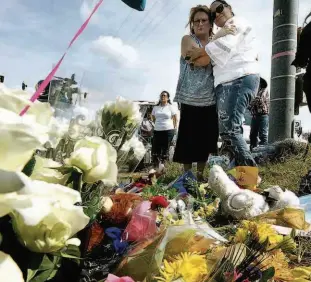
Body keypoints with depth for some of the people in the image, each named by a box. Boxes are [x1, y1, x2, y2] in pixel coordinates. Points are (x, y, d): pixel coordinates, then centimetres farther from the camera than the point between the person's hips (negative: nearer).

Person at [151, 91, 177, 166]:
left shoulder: (171, 107, 2)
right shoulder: (156, 107, 11)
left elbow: (175, 119, 4)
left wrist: (174, 128, 2)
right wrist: (158, 125, 13)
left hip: (168, 131, -3)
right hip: (157, 131, 3)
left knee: (165, 149, 0)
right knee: (155, 149, 0)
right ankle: (156, 166, 9)